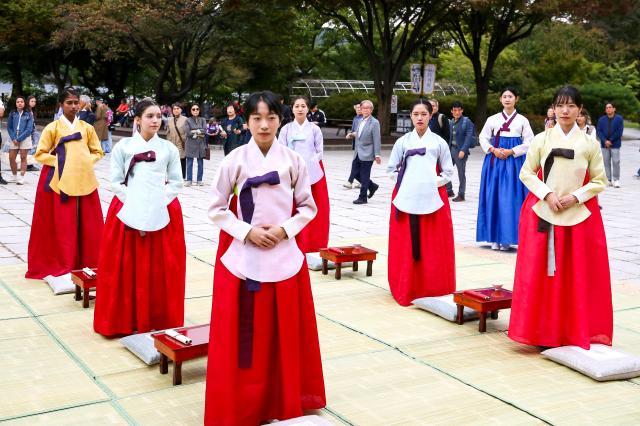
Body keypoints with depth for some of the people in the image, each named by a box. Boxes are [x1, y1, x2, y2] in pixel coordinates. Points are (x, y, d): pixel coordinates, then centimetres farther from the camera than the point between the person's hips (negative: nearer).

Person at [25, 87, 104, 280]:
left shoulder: (87, 128, 8)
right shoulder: (52, 127, 0)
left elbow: (98, 152, 15)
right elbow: (40, 154, 0)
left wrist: (84, 161, -2)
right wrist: (60, 161, -10)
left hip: (84, 181, 3)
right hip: (60, 182, -3)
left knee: (87, 224, 4)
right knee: (63, 226, -2)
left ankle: (88, 263, 13)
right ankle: (64, 265, 4)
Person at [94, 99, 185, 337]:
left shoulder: (169, 149, 5)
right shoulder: (123, 146, 2)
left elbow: (176, 183, 4)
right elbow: (116, 182, 0)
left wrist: (156, 206, -9)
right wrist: (135, 208, -11)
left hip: (162, 214, 1)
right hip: (127, 212, -1)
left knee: (160, 270, 3)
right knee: (127, 269, 1)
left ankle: (160, 319, 15)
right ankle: (126, 320, 11)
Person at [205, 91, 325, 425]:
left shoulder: (293, 161, 0)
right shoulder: (235, 160, -4)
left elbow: (308, 207, 6)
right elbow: (216, 209, 0)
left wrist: (284, 230, -9)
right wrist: (247, 231, -12)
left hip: (284, 256, 2)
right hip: (241, 257, -1)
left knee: (284, 335, 10)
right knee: (242, 338, 2)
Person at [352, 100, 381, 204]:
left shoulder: (374, 123, -11)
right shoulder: (361, 121, 11)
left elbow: (376, 140, -13)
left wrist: (377, 155, -16)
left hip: (367, 154, -7)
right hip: (358, 153, 7)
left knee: (364, 176, -1)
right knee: (355, 172, 10)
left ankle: (362, 198, 9)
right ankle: (372, 186, 28)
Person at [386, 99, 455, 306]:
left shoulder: (439, 142, 4)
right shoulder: (403, 142, 6)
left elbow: (448, 172, 8)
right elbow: (391, 169, 10)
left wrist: (433, 183, -6)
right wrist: (406, 181, -3)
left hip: (432, 199, 0)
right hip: (406, 200, 0)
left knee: (433, 248, 0)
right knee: (407, 247, 1)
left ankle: (433, 289, 10)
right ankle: (407, 288, 11)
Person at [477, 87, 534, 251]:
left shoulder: (522, 120, 5)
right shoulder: (493, 119, 9)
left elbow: (529, 142, 1)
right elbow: (483, 138, 9)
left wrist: (511, 151, -10)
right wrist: (493, 150, -8)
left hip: (514, 161, -2)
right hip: (494, 161, 2)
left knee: (511, 198, -5)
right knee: (494, 197, 0)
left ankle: (507, 238, 0)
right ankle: (495, 237, 5)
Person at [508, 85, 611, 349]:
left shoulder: (589, 144, 2)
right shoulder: (541, 139, 2)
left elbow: (599, 181, 5)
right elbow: (526, 173, 3)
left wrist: (575, 197, -11)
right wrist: (548, 194, -11)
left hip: (579, 215, 0)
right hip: (542, 213, 0)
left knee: (579, 275, 2)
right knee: (541, 272, 0)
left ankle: (577, 330, 15)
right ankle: (542, 330, 11)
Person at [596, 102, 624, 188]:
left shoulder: (619, 118, -1)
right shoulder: (601, 119, 6)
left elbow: (619, 131, -7)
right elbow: (598, 131, 1)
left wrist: (610, 140, -12)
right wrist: (605, 141, -12)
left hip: (615, 144, -3)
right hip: (604, 145, 3)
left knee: (616, 162, -5)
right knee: (606, 162, 4)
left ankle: (616, 180, 1)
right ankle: (608, 179, 10)